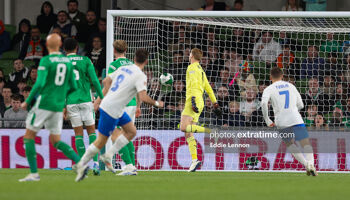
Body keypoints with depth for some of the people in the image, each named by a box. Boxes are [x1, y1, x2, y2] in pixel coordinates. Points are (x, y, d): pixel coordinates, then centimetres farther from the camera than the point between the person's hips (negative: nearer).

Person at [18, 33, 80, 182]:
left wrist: (27, 101, -7)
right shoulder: (68, 62, 9)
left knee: (29, 136, 6)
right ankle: (80, 162, -7)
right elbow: (73, 87, 12)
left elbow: (39, 84, -17)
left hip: (44, 104, -6)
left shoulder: (46, 61, -9)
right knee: (56, 141, 13)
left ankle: (34, 173, -1)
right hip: (59, 106, 6)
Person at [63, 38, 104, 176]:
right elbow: (94, 80, -3)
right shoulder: (85, 60, 3)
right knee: (91, 131, 6)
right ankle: (96, 163, -7)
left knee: (78, 133, 5)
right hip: (85, 100, 0)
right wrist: (102, 98, 5)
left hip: (71, 102, 0)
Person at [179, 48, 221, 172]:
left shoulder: (192, 67, -2)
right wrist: (215, 104, 28)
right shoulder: (201, 70, 27)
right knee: (188, 133, 4)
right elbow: (208, 88, 28)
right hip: (198, 104, 9)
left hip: (193, 101, -9)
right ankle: (194, 160, -5)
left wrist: (194, 99, -26)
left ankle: (211, 131, -27)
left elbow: (194, 83, -17)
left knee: (184, 127, -20)